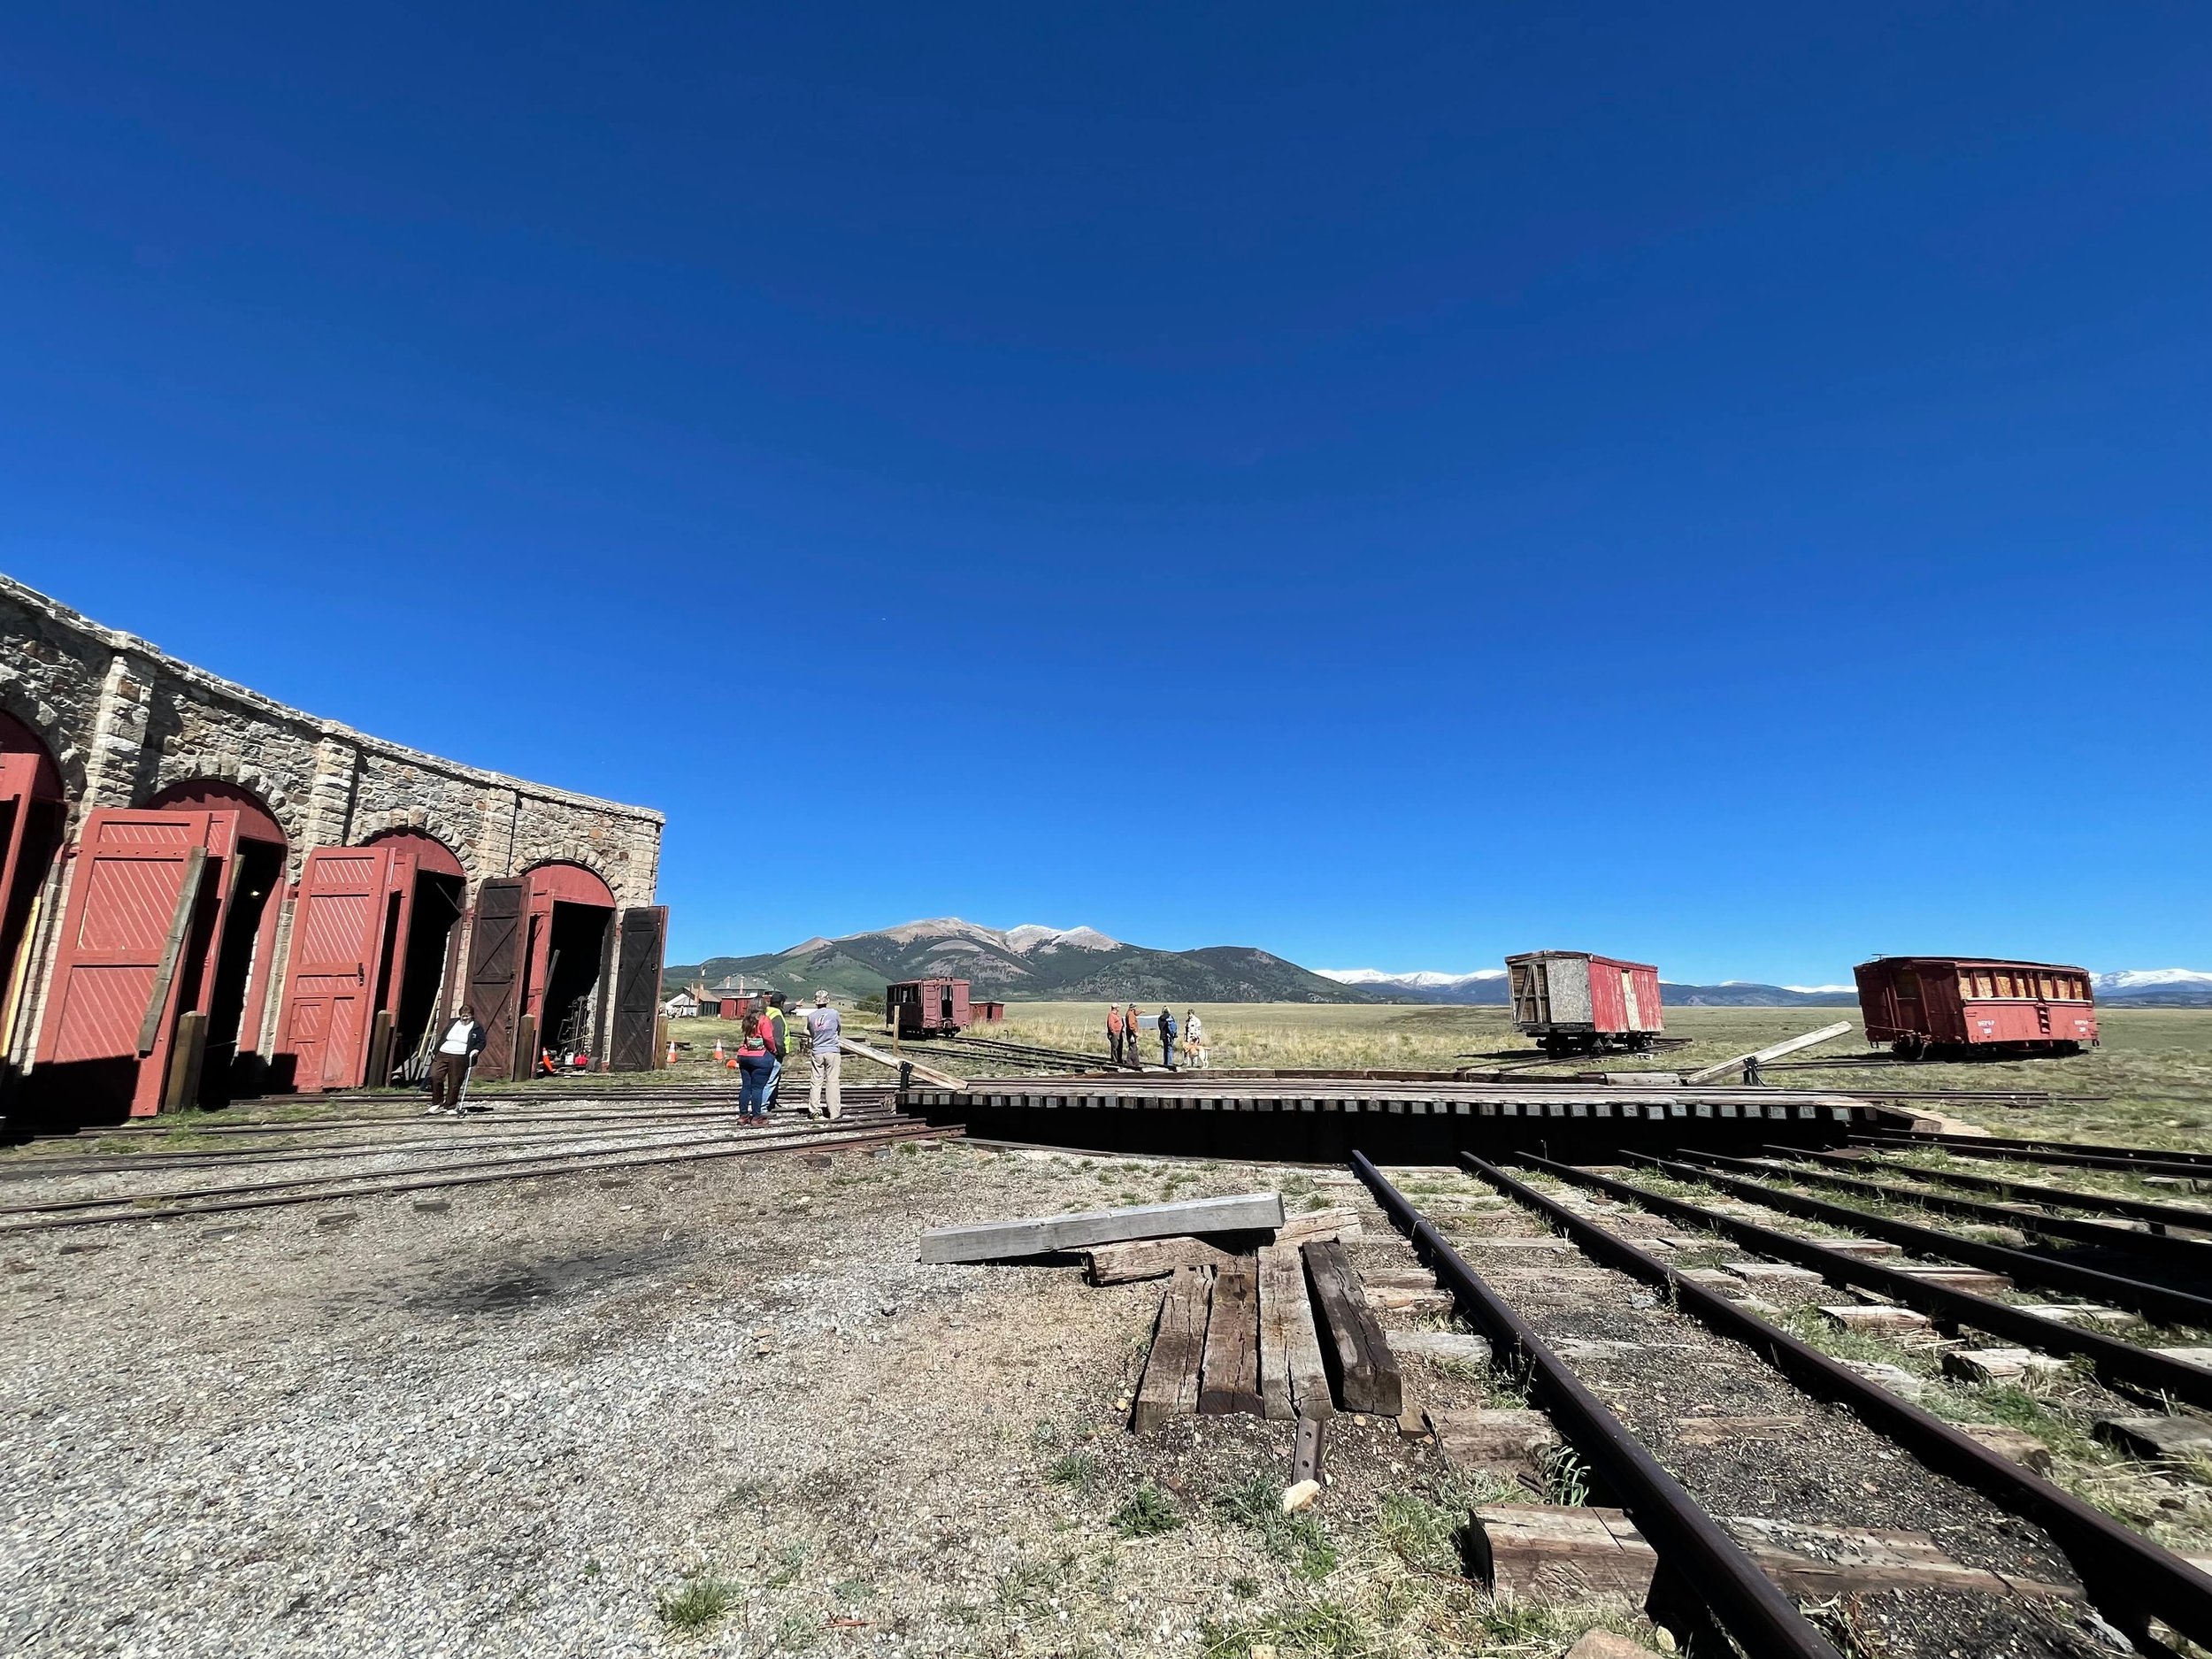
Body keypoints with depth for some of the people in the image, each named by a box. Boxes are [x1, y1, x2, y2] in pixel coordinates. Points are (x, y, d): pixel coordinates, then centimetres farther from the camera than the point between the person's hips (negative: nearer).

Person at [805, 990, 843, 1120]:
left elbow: (810, 1033, 11)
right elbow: (840, 1028, 8)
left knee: (816, 1081, 10)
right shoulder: (833, 1013, -7)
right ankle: (834, 1113, 1)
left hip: (817, 1052, 2)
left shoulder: (811, 1016, -1)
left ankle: (814, 1111, 13)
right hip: (833, 1051, -2)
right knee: (833, 1081, 0)